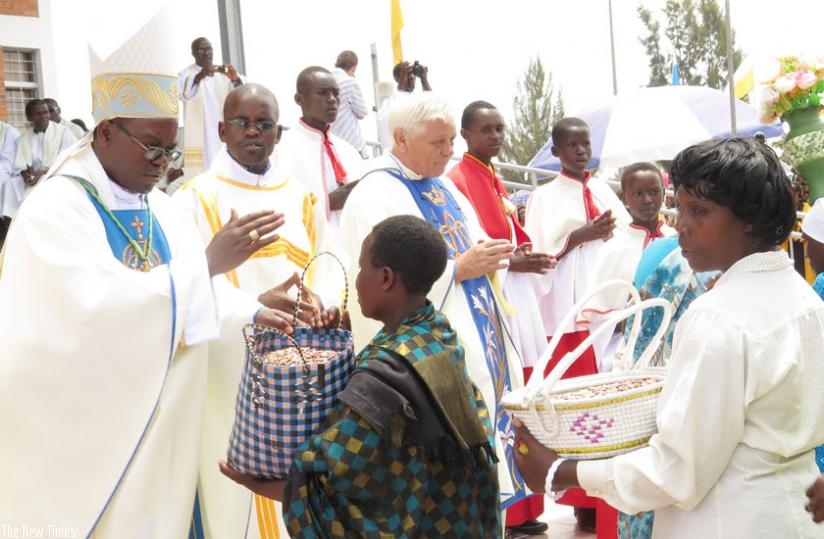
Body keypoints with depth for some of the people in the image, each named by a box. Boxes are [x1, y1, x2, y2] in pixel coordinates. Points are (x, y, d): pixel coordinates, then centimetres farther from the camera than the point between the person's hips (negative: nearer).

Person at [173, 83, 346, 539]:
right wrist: (255, 306, -30)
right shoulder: (196, 199, -1)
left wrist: (324, 304, -16)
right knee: (244, 483, 0)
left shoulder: (301, 199, 14)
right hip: (236, 368, -4)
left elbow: (327, 263, 7)